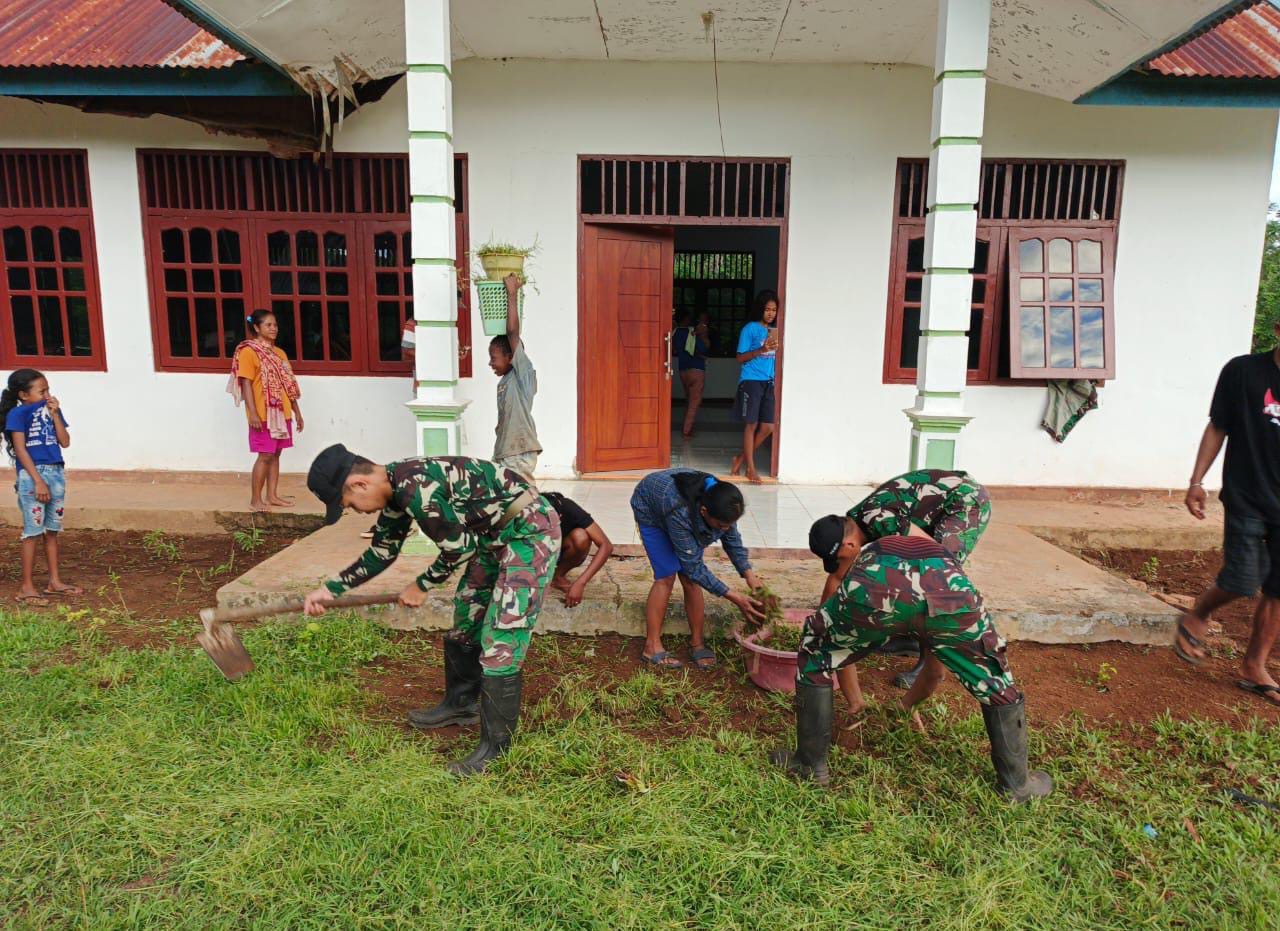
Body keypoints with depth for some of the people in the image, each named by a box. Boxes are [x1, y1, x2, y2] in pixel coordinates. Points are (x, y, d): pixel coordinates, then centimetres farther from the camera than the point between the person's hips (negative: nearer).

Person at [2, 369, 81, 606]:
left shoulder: (51, 410, 10)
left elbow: (65, 442, 4)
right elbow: (20, 449, -11)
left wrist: (54, 414, -4)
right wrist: (38, 481, -16)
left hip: (56, 473, 6)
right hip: (32, 475, -6)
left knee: (52, 530, 12)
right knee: (33, 532, -3)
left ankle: (54, 581, 21)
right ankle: (27, 587, 5)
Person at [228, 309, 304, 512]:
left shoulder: (279, 353, 13)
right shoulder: (248, 351, -8)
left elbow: (288, 384, 15)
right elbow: (246, 383, -13)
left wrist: (297, 411, 14)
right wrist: (253, 413, -20)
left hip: (282, 413, 7)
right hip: (263, 414, -7)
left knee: (275, 455, 11)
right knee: (265, 456, -4)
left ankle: (272, 496, 18)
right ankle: (255, 499, 6)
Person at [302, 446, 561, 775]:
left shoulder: (415, 488, -27)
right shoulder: (396, 486, 4)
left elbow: (459, 548, -18)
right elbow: (383, 551, 18)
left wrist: (421, 586, -2)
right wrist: (331, 589, 18)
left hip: (531, 529, -10)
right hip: (497, 533, 10)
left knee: (500, 636, -9)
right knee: (465, 616, 19)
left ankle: (495, 745, 4)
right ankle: (461, 704, 39)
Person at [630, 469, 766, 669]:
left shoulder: (721, 507, -31)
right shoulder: (680, 514, -46)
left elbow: (732, 539, -8)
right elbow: (694, 566, -36)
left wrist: (749, 574, -20)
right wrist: (735, 598, -34)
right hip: (651, 511, -4)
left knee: (690, 579, -5)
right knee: (666, 576, -15)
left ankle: (697, 643, 5)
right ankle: (652, 646, -7)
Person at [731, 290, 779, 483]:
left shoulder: (774, 330, 15)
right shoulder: (750, 329, -4)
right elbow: (740, 358, -5)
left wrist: (777, 349, 1)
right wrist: (761, 350, -17)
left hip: (769, 383, 6)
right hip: (751, 381, -6)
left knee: (768, 427, 2)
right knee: (751, 424, -4)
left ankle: (741, 458, 18)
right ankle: (751, 468, 4)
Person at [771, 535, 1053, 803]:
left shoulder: (866, 555, 46)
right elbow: (934, 674, 56)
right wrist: (908, 704, 75)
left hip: (875, 583, -1)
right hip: (948, 588, 2)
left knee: (813, 657, 28)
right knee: (997, 682, 32)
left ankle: (811, 764, 35)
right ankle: (1016, 783, 43)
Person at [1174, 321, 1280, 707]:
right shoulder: (1243, 371, -6)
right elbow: (1217, 428, -1)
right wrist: (1197, 480, -5)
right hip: (1246, 499, -4)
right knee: (1241, 581, -8)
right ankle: (1195, 618, 23)